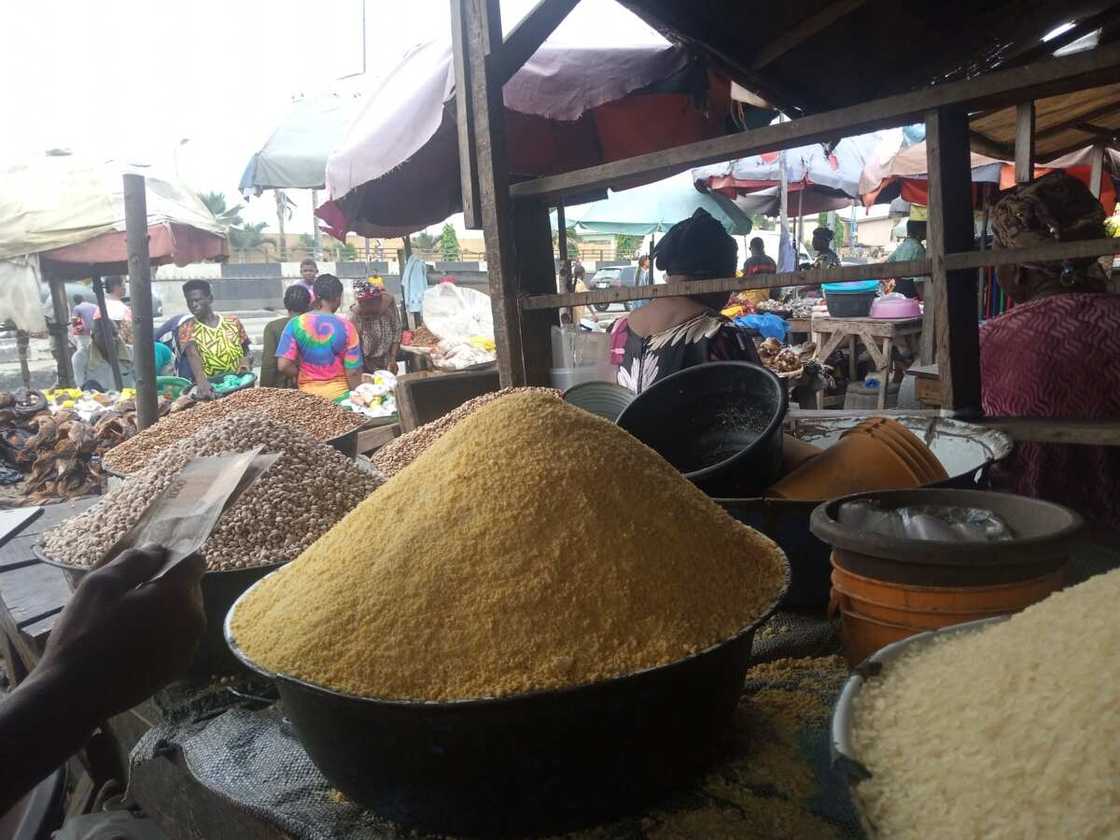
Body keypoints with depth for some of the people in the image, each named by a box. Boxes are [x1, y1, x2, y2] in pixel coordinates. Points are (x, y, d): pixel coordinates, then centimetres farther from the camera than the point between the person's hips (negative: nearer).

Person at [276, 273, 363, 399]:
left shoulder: (295, 324, -7)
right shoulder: (346, 327, -10)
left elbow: (283, 366, -13)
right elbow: (353, 372, -9)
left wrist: (301, 374, 6)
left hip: (308, 394, 1)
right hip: (339, 394, -1)